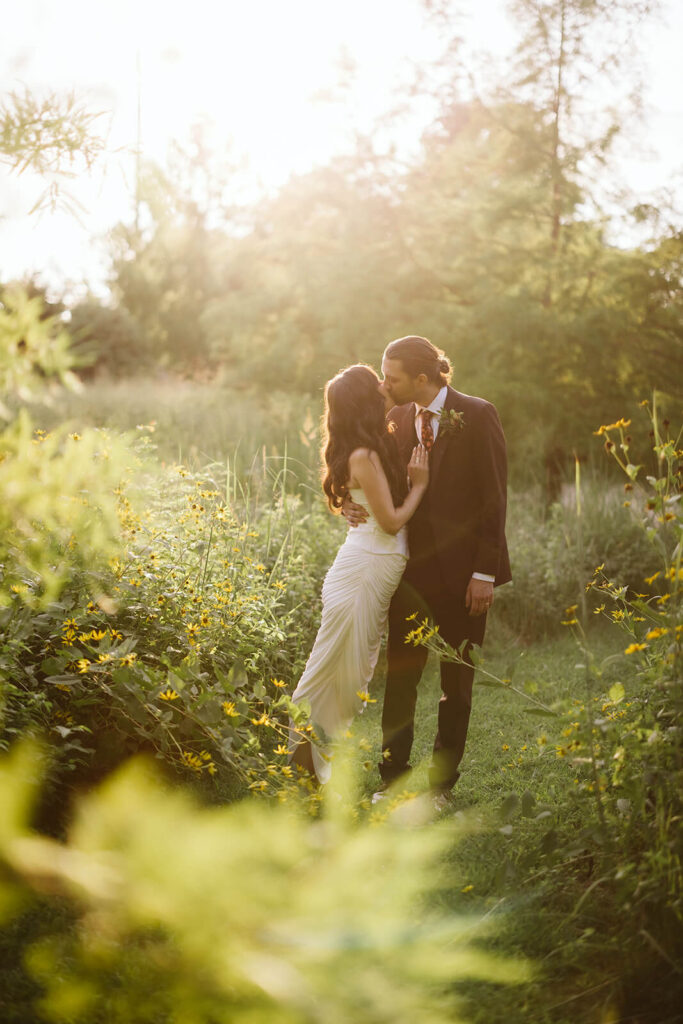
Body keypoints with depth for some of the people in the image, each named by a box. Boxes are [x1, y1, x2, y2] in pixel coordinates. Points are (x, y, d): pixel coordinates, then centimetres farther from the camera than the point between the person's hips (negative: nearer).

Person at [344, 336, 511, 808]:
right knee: (400, 675, 4)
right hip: (412, 569, 4)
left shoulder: (478, 416, -9)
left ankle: (443, 781, 20)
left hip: (463, 572, -3)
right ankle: (393, 778, 15)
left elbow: (493, 497, -9)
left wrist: (485, 572, -13)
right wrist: (353, 504, -13)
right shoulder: (396, 420, 5)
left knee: (457, 682, 9)